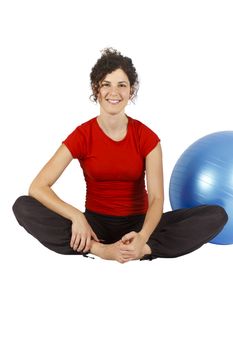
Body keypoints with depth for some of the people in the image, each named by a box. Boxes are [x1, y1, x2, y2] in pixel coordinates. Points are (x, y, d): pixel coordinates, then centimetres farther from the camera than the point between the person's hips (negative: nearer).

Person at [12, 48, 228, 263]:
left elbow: (156, 197, -16)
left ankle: (143, 249, -35)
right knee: (23, 207, -25)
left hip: (137, 224, 0)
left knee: (216, 216, -22)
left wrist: (142, 236, -37)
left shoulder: (147, 137, -7)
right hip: (95, 224, 0)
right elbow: (38, 187, -15)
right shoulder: (82, 136, -9)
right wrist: (76, 217, -31)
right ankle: (99, 249, -33)